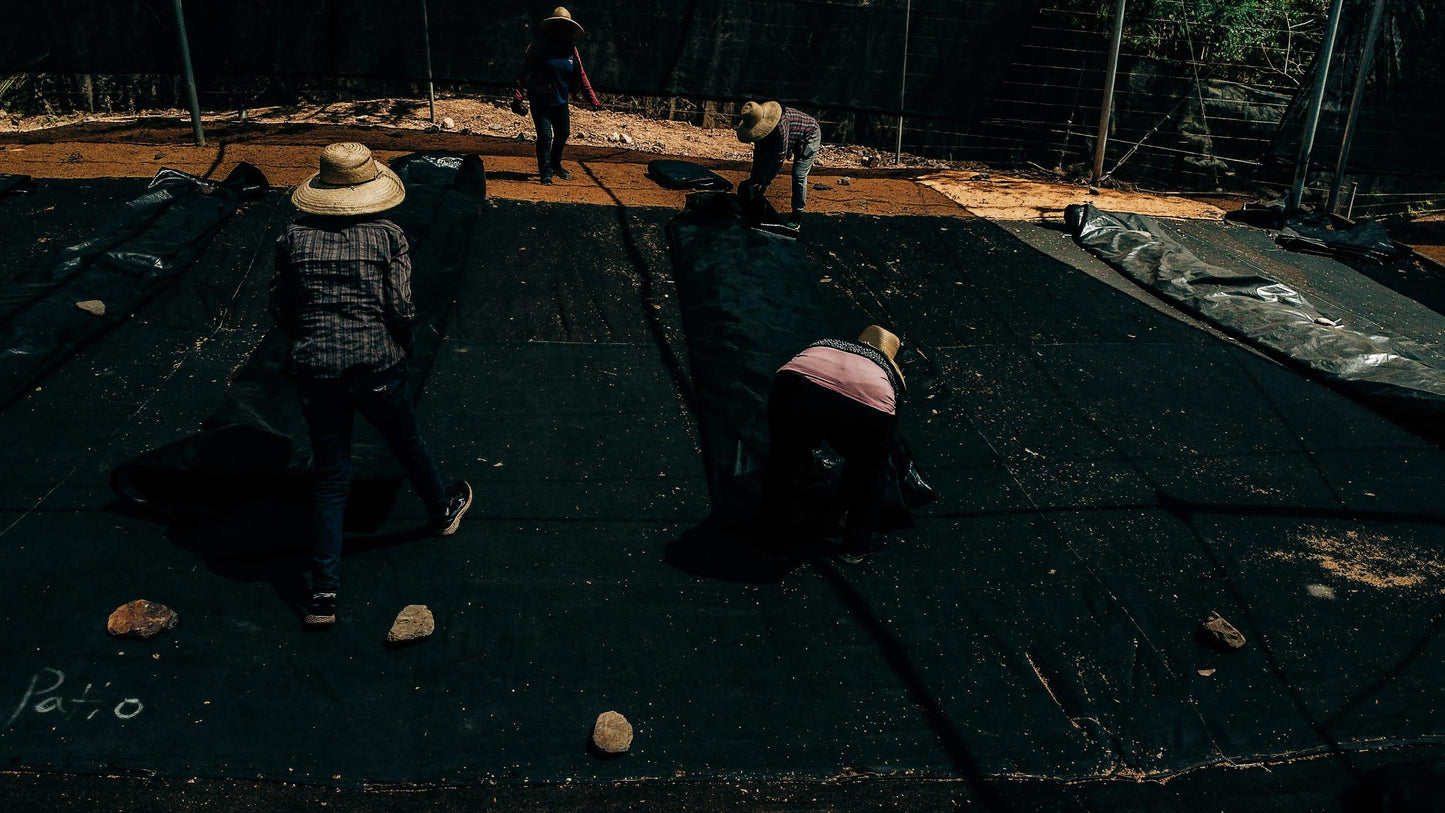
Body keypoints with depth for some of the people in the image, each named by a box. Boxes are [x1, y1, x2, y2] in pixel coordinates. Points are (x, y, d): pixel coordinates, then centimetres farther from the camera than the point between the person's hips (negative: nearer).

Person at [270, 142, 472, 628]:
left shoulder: (294, 238, 2)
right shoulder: (388, 236, -5)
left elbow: (280, 310, 5)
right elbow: (400, 308, -10)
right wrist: (403, 347, 9)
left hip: (314, 374, 2)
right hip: (377, 368, -2)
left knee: (330, 479, 12)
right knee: (408, 444, 25)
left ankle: (323, 593, 11)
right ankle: (442, 511, 51)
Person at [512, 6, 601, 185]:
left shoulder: (571, 49, 5)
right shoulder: (540, 45, -10)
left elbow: (581, 75, 10)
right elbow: (524, 70, -15)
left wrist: (592, 99, 5)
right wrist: (517, 96, -24)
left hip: (561, 101, 6)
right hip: (540, 101, -5)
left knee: (563, 133, 15)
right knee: (545, 135, -8)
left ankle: (555, 165, 38)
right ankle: (545, 172, 6)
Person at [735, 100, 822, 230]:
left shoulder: (780, 124, -43)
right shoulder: (760, 124, -19)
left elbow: (780, 156, -36)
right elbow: (758, 150, -7)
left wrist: (765, 180, -31)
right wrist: (754, 176, -8)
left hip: (809, 136, -8)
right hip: (793, 141, 8)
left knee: (799, 174, -16)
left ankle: (797, 215, -6)